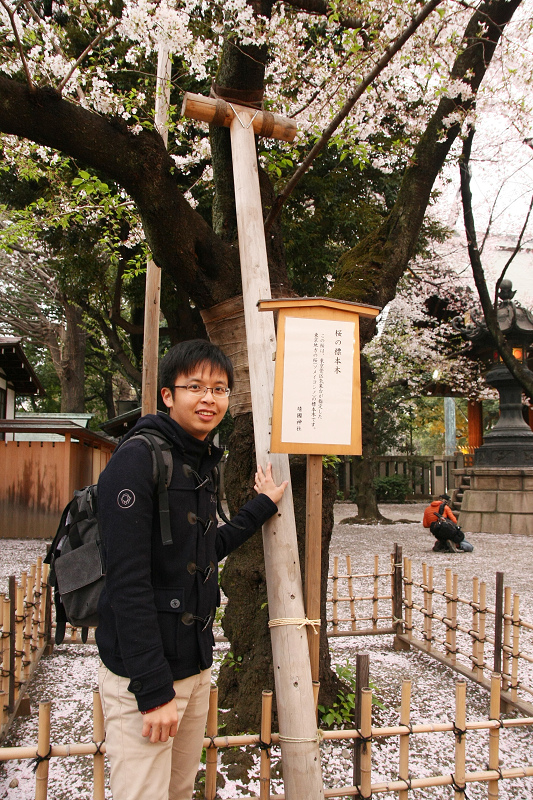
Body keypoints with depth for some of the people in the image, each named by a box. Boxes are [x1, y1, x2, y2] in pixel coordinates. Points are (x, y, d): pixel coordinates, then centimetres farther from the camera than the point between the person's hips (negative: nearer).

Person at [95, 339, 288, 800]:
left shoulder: (204, 464, 10)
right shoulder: (138, 457, -17)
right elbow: (128, 580, -22)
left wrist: (262, 506, 17)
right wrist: (154, 690, -22)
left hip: (195, 666, 8)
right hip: (144, 675, -8)